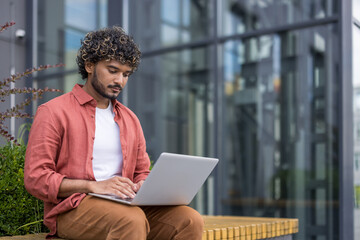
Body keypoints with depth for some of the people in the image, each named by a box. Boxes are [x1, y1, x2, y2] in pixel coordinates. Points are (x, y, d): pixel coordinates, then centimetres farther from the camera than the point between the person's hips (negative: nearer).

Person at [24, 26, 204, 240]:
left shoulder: (130, 119, 22)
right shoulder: (53, 112, 4)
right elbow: (35, 178, -4)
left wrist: (144, 185, -1)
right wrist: (94, 186, -18)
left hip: (126, 204, 6)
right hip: (72, 208, -5)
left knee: (191, 221, -23)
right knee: (132, 221, -38)